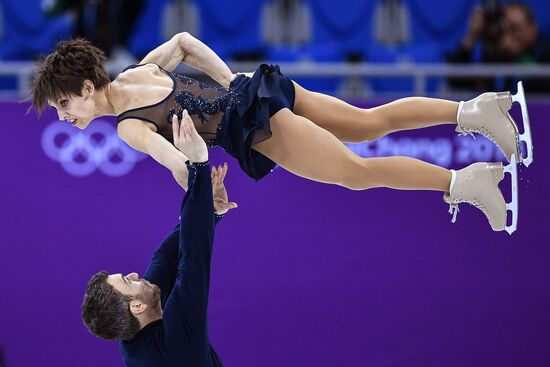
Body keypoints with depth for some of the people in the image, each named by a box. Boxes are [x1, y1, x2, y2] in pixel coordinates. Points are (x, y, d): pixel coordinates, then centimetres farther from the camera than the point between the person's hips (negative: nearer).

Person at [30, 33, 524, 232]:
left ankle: (464, 182, -14)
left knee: (358, 172, -7)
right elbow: (184, 41, 24)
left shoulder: (128, 128, -15)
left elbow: (178, 160, -29)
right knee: (375, 121, 12)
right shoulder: (139, 71, 11)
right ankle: (472, 111, 5)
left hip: (252, 125, -9)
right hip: (252, 89, 9)